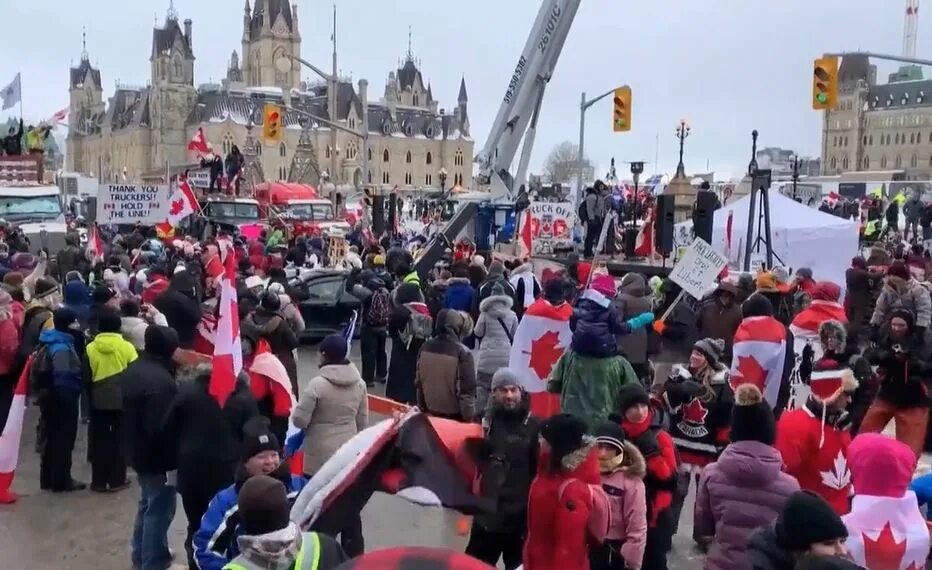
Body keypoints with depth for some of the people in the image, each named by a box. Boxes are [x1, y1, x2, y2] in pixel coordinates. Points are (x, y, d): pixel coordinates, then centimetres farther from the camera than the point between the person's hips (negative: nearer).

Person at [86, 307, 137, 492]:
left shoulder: (90, 348, -5)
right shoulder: (127, 347, -10)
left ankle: (99, 481, 14)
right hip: (122, 399, -1)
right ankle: (117, 480, 11)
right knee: (119, 439, 8)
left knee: (99, 440, 10)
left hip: (98, 399, 1)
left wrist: (90, 393, 12)